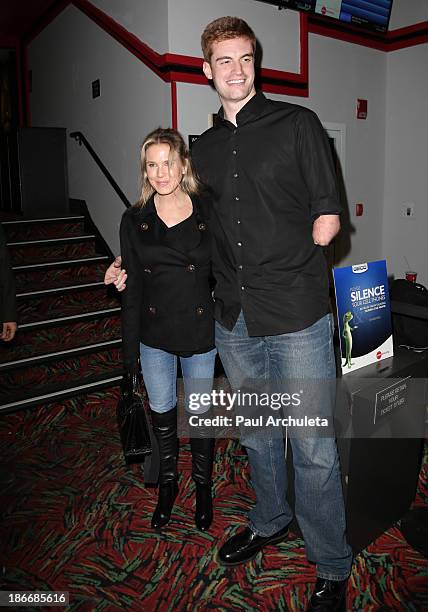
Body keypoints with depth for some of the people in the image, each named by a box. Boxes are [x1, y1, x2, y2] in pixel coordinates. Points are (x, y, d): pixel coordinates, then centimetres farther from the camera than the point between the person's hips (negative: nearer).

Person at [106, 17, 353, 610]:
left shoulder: (296, 123, 1)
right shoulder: (204, 147, 14)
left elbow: (326, 221, -3)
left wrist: (276, 264, 0)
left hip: (297, 316, -4)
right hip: (234, 320, 5)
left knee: (313, 449, 3)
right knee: (256, 434, 19)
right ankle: (270, 521, 44)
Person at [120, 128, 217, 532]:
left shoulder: (208, 213, -6)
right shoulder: (134, 220, -2)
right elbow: (132, 288, 1)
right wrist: (130, 348, 1)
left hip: (200, 333, -1)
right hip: (154, 335, 2)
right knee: (161, 410, 15)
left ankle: (203, 486, 36)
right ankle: (167, 482, 39)